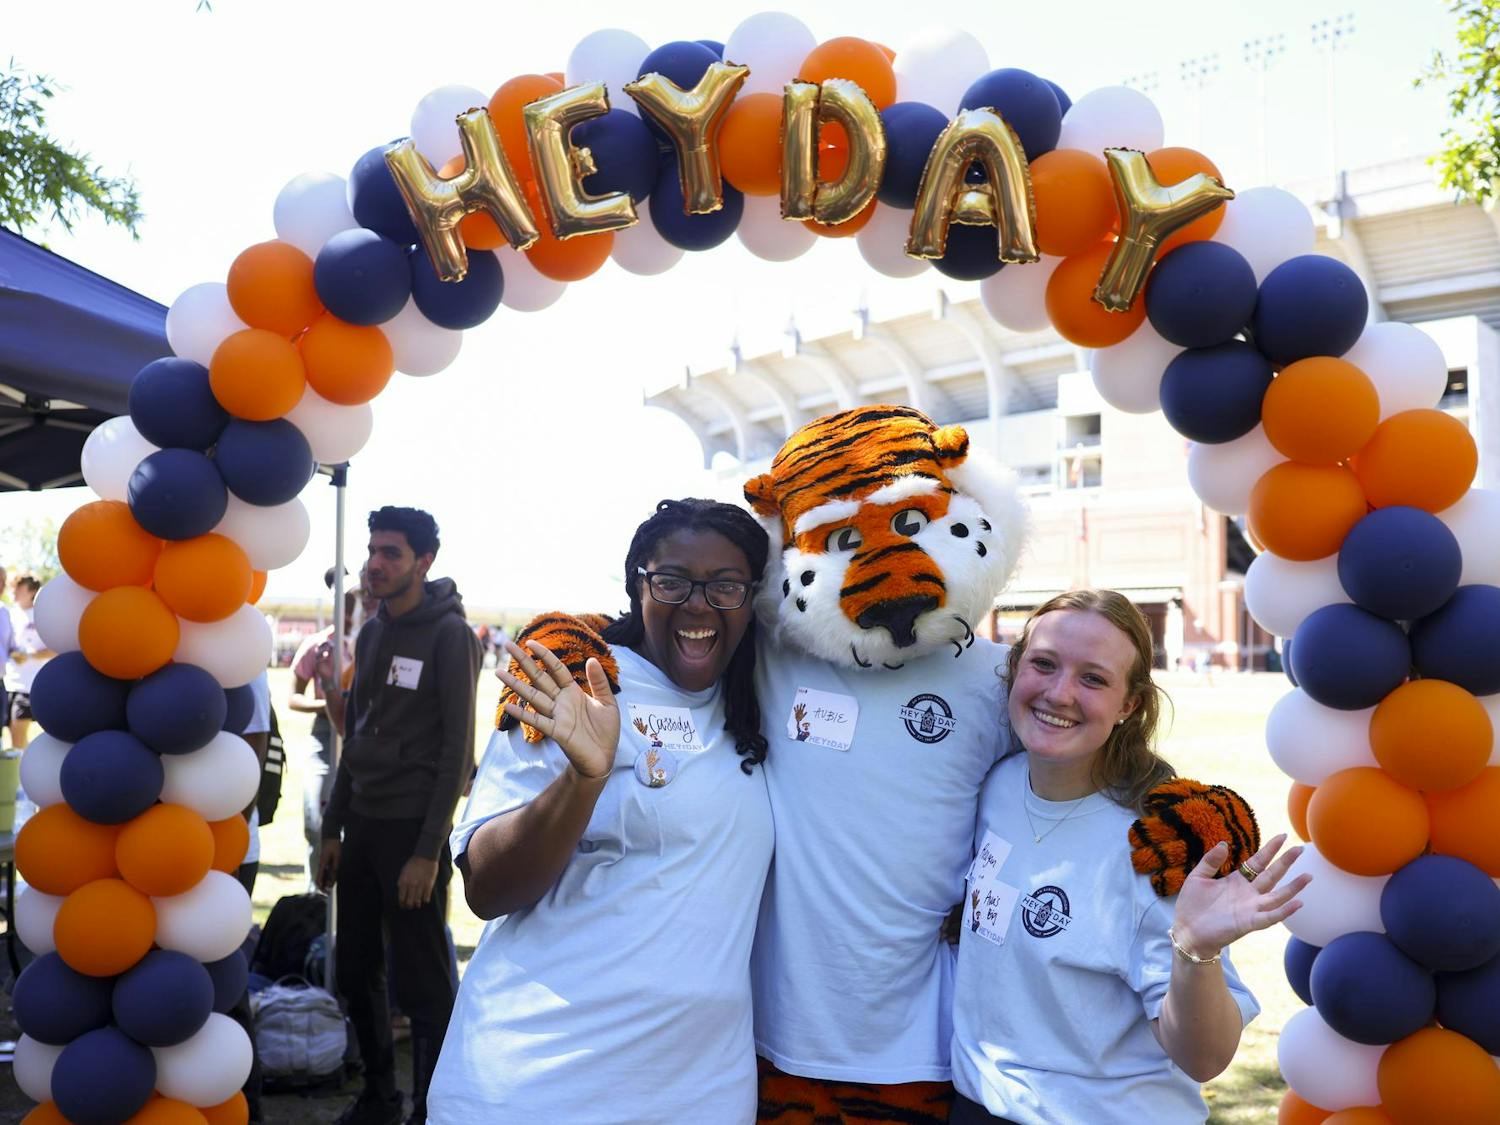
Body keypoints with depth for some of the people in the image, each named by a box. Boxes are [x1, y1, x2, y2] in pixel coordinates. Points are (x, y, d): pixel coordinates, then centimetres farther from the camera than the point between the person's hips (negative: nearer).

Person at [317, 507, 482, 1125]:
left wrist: (429, 851, -17)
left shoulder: (449, 635, -10)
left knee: (423, 984, -2)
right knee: (355, 970, 13)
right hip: (361, 825, 7)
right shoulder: (370, 634, 12)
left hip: (412, 829, -7)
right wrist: (332, 831, 13)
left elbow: (457, 749, -13)